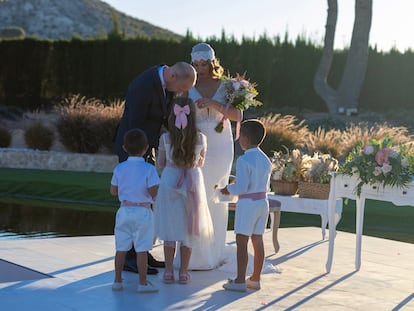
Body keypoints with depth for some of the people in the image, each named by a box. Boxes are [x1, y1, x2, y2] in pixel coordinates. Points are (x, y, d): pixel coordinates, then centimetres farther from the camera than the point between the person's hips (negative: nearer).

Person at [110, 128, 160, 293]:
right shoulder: (149, 169, -11)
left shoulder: (119, 168, 0)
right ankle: (143, 283, 4)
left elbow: (113, 191, 5)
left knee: (121, 248, 10)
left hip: (124, 210, 4)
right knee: (141, 249, 0)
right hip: (142, 212, -4)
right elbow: (153, 192, -15)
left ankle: (117, 281, 18)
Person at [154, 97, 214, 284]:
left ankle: (169, 271, 14)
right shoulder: (201, 139, -7)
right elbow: (200, 164, 8)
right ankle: (183, 272, 14)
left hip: (169, 181, 0)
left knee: (170, 228, 10)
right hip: (192, 184, 0)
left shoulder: (165, 139, -9)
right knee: (188, 229, 10)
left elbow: (160, 165, 2)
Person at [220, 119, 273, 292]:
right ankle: (255, 279, 17)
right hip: (263, 202, 8)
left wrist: (229, 189, -1)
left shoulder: (243, 160, -15)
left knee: (241, 241, -3)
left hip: (247, 203, -8)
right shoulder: (266, 160, 9)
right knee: (258, 240, 11)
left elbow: (242, 187, -20)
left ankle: (240, 281, -2)